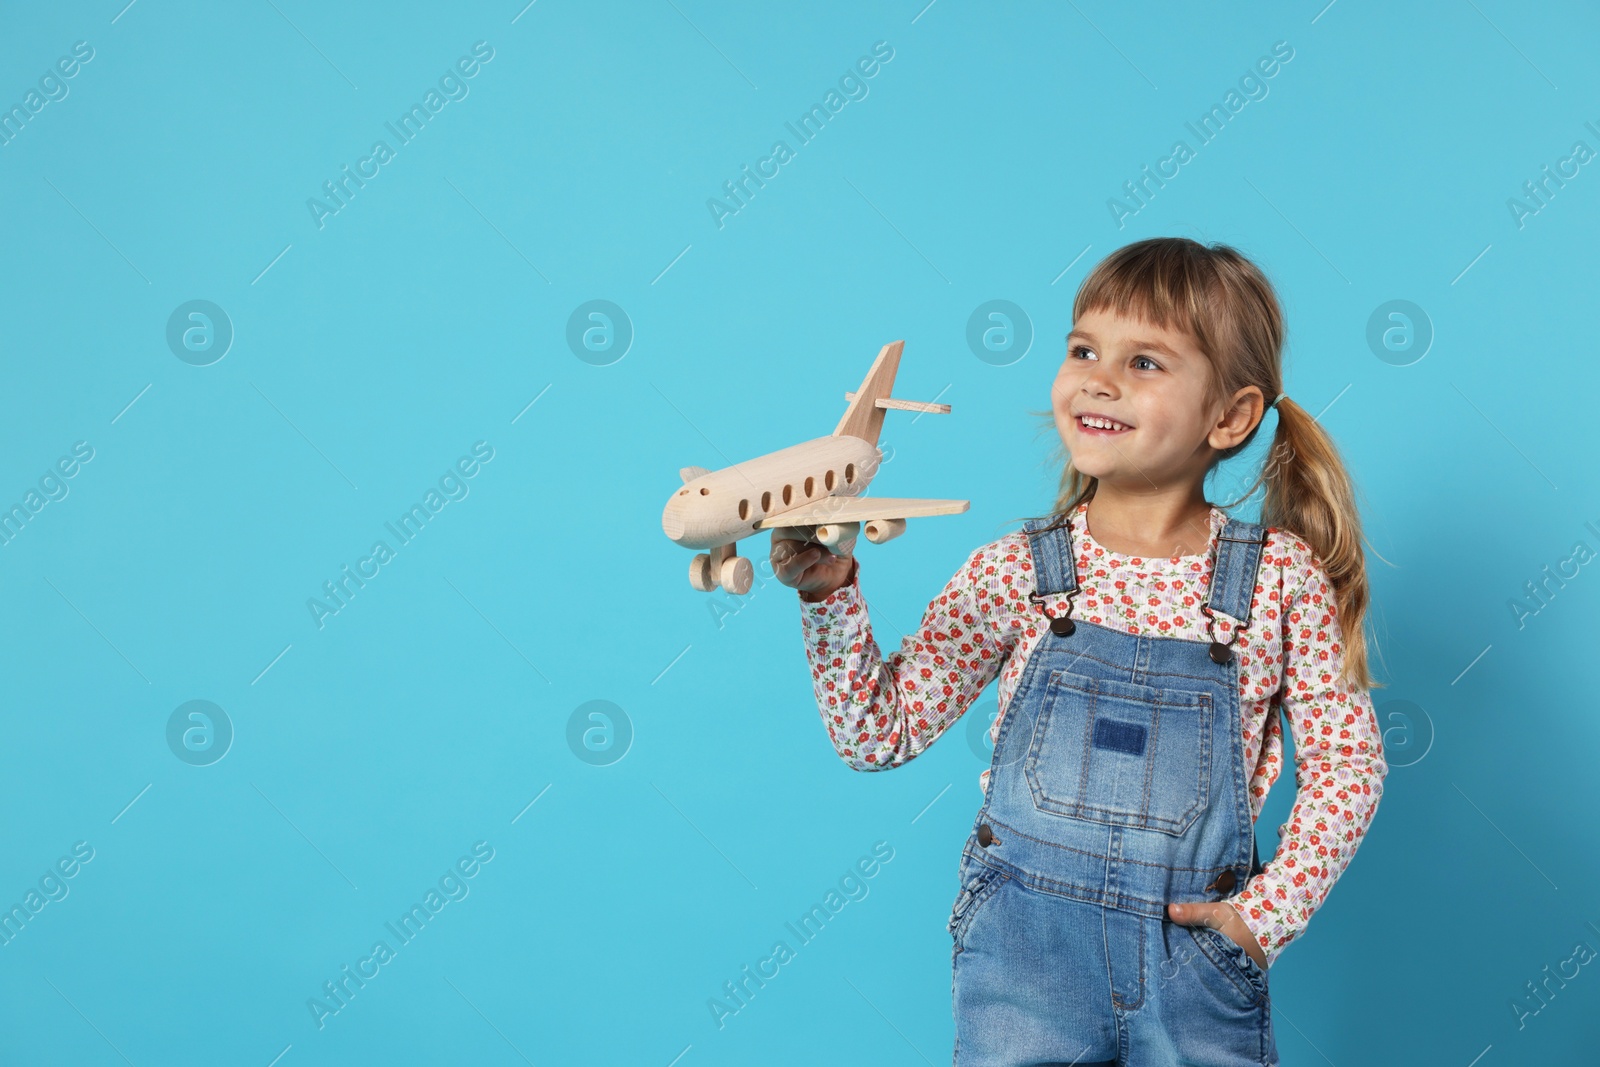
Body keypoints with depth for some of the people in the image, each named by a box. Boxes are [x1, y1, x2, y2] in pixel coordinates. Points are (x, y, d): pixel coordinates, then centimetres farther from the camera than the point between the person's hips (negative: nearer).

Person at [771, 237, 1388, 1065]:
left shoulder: (1281, 577, -4)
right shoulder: (1015, 572, -3)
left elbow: (1347, 760, 2)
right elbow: (879, 733, -1)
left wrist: (1268, 912, -6)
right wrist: (831, 597, -13)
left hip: (1197, 955, 0)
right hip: (1024, 948, 0)